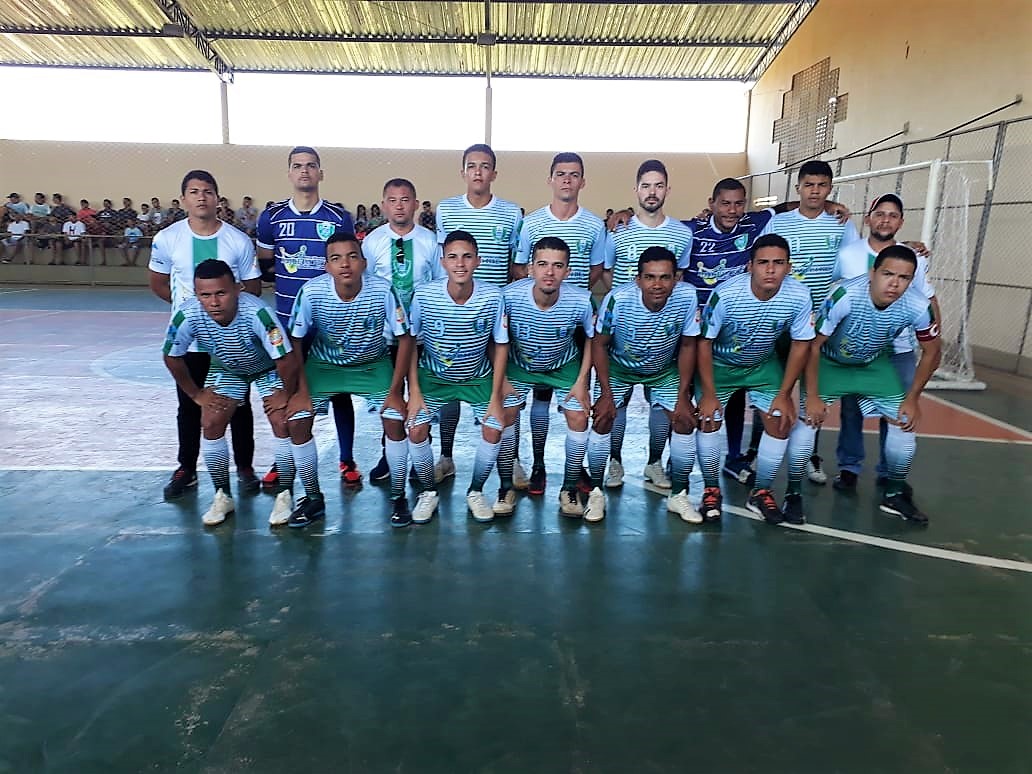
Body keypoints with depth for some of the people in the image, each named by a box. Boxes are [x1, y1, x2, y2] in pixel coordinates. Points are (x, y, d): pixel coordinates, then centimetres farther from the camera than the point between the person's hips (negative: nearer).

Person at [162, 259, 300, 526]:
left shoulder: (256, 312, -41)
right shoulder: (187, 315, -31)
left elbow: (287, 359, -32)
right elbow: (172, 358, -11)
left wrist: (286, 394, -20)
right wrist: (196, 394, -6)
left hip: (268, 368, -3)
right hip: (226, 369, 3)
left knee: (282, 423, -16)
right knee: (211, 423, -7)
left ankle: (285, 495, 1)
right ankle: (223, 496, 11)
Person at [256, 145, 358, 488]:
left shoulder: (340, 217, -1)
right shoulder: (271, 217, 3)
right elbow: (261, 262, 14)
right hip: (287, 319, 2)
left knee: (339, 390, 5)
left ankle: (347, 460, 17)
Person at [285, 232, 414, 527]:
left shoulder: (383, 291, -26)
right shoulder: (311, 292, -24)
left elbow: (405, 339, -15)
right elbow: (295, 342, -10)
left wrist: (395, 390, -17)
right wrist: (300, 390, -12)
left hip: (373, 364, -1)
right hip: (324, 365, 1)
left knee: (395, 420, -19)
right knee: (297, 421, -13)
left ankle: (398, 497, 4)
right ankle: (313, 498, 9)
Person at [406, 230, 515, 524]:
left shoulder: (492, 296, -20)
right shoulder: (423, 295, -21)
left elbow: (500, 345, -9)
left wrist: (496, 397, -10)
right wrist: (414, 391, -11)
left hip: (478, 376, 1)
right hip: (433, 375, 0)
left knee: (494, 429, -13)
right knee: (416, 430, -15)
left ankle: (476, 492, 12)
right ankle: (428, 491, 11)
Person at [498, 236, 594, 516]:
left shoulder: (581, 301, -29)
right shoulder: (510, 296, -31)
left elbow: (592, 338, -9)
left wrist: (582, 381, -10)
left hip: (565, 365, 0)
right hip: (519, 365, 0)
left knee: (578, 418, -9)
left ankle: (570, 489, 11)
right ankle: (506, 488, 10)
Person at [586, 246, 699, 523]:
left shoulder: (687, 297, -27)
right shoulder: (618, 299, -33)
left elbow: (687, 346, -11)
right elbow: (599, 344, -17)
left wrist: (683, 394, -12)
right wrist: (605, 393, -17)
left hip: (664, 370, 2)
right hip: (618, 368, -2)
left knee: (685, 420, -10)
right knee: (602, 420, -15)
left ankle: (678, 495, 10)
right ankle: (596, 492, 6)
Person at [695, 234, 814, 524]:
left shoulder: (799, 296, -25)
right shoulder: (726, 294, -32)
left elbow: (801, 344, -10)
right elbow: (705, 342, -20)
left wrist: (784, 394, -8)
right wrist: (709, 393, -17)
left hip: (764, 364, 2)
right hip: (719, 363, -2)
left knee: (780, 421, -8)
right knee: (708, 420, -12)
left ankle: (761, 493, 12)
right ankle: (712, 490, 9)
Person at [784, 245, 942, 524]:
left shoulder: (918, 306, -24)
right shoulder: (845, 295, -35)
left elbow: (932, 351, -4)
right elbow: (813, 345, -23)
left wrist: (912, 398, -4)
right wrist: (812, 396, -20)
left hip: (874, 364, 4)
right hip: (829, 361, -3)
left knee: (905, 423, -3)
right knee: (808, 418, -19)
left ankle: (894, 494, 21)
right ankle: (793, 493, -1)